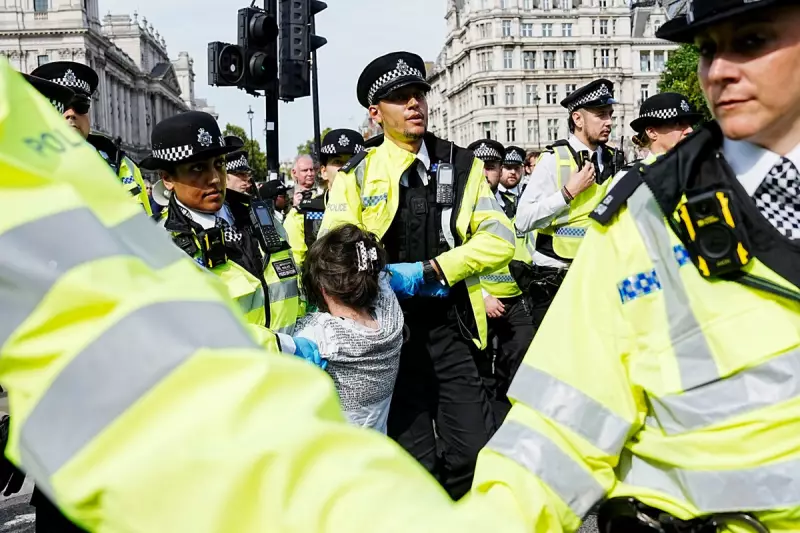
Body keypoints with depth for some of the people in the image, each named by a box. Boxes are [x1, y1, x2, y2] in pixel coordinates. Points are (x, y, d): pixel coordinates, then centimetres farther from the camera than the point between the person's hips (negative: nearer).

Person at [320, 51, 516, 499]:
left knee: (478, 454, 0)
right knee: (415, 463, 7)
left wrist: (433, 269, -13)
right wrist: (391, 276, -18)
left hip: (452, 329, 1)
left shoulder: (462, 166, 7)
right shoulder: (358, 175, 3)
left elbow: (500, 239, -2)